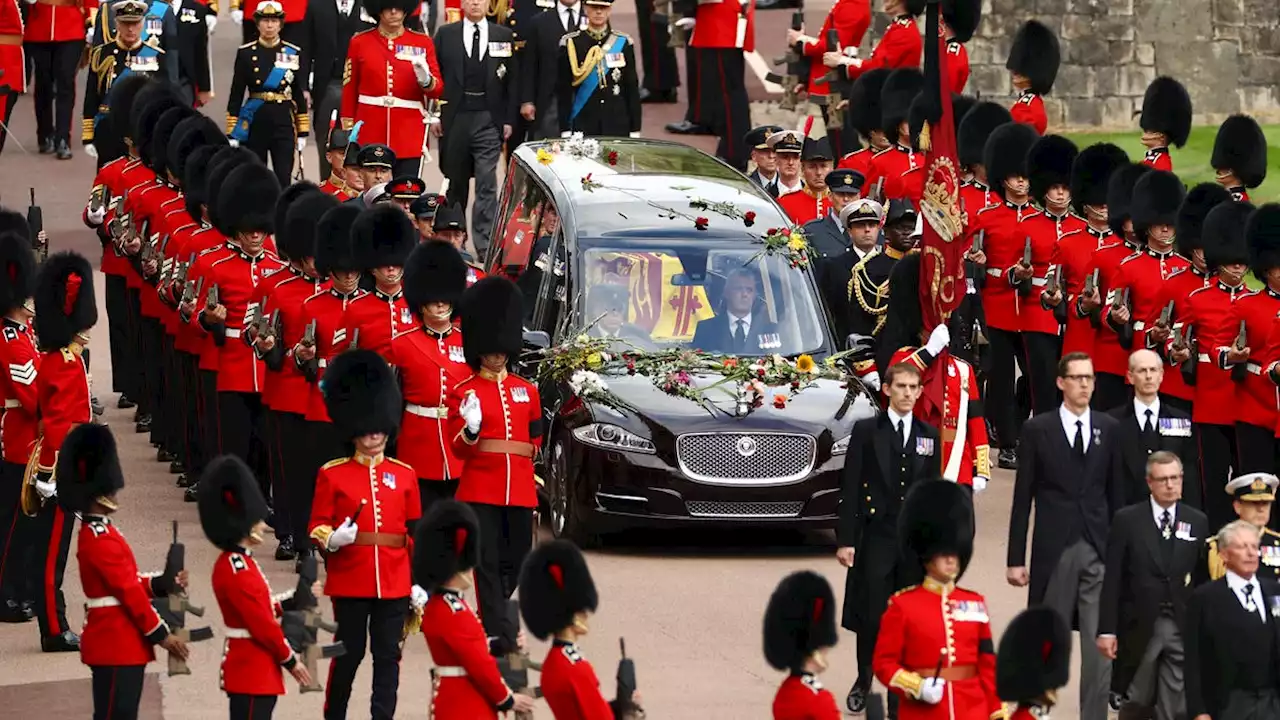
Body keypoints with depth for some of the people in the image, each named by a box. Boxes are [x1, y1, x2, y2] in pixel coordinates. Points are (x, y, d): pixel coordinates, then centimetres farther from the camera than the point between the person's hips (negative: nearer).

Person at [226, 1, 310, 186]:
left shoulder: (293, 53, 4)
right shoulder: (246, 53, 1)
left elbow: (300, 94, 7)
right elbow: (236, 95, 2)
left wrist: (303, 132, 4)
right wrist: (232, 134, -2)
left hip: (284, 122, 0)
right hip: (255, 122, 0)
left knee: (283, 178, -5)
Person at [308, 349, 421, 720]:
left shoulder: (404, 475, 8)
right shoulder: (332, 475, 0)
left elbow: (416, 532, 10)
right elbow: (318, 527, 1)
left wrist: (420, 581, 6)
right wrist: (331, 539, -22)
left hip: (394, 582, 2)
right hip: (350, 580, -2)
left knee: (388, 655, 4)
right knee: (349, 653, 4)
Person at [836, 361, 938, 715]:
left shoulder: (929, 435, 10)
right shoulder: (866, 432, 1)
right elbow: (850, 488, -2)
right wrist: (845, 538, -7)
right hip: (876, 537, -2)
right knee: (871, 617, -2)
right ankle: (863, 681, 17)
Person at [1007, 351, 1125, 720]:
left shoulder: (1109, 429, 7)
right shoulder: (1038, 429, 1)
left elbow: (1116, 493, 8)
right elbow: (1023, 497, 1)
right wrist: (1016, 559, -2)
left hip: (1099, 550, 1)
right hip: (1053, 550, -1)